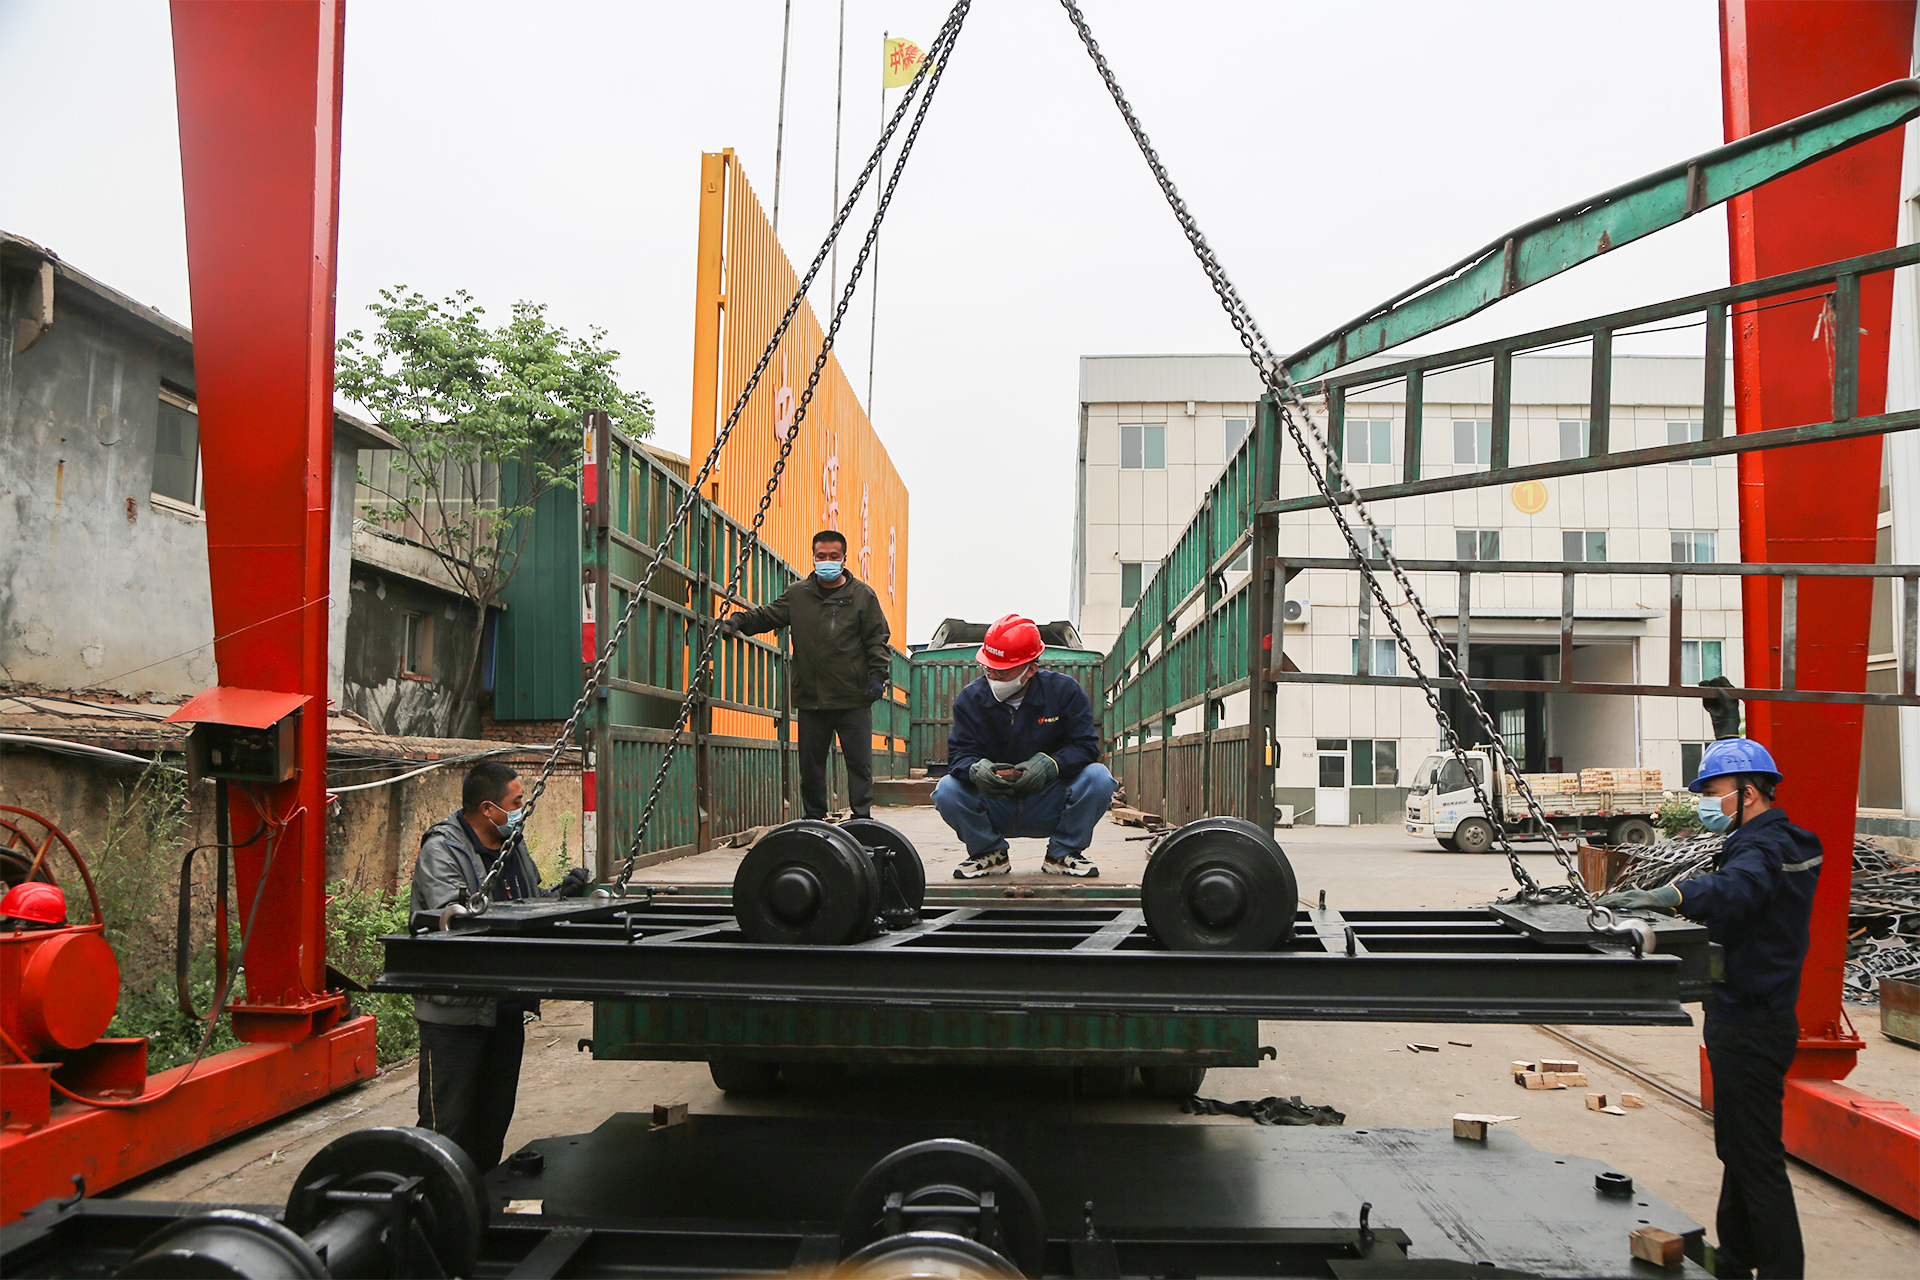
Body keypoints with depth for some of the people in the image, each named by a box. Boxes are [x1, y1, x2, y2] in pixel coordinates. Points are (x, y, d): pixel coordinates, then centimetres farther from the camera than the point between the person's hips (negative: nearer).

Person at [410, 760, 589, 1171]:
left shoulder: (513, 844, 12)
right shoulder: (441, 850, -14)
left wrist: (560, 894, 0)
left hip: (505, 1008, 8)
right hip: (456, 1011, -8)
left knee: (494, 1121, 17)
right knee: (448, 1124, -4)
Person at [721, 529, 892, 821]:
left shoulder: (862, 595, 4)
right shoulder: (797, 594, 9)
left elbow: (878, 639, 4)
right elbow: (767, 616, 16)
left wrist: (877, 675, -6)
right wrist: (739, 621, -1)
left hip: (854, 699, -2)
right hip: (811, 698, 2)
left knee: (859, 762, -1)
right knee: (811, 764, 8)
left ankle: (862, 818, 6)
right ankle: (813, 819, 19)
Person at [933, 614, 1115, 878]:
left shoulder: (1064, 691, -8)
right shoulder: (971, 697, -5)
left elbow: (1085, 746, -11)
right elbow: (959, 752, -10)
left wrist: (1049, 765, -31)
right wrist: (975, 768, -35)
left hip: (1050, 811, -1)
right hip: (995, 812, 1)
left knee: (1098, 778, -27)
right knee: (947, 791, -26)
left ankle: (1063, 853, -2)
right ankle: (990, 854, 2)